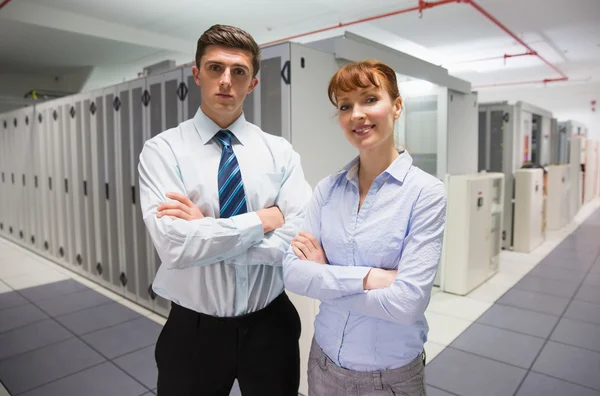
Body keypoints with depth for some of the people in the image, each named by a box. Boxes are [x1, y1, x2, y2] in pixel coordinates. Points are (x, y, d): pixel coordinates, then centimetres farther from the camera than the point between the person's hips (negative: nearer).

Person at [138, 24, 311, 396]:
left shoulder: (280, 151, -4)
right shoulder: (162, 150, -9)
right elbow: (174, 246, -22)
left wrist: (207, 231, -19)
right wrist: (263, 219, -17)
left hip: (270, 326, 2)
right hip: (194, 330, -1)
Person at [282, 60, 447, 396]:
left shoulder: (426, 191, -17)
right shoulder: (327, 189, -5)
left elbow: (408, 302, -23)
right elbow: (293, 273, -11)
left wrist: (324, 276, -15)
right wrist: (366, 276, -23)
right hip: (324, 358, 4)